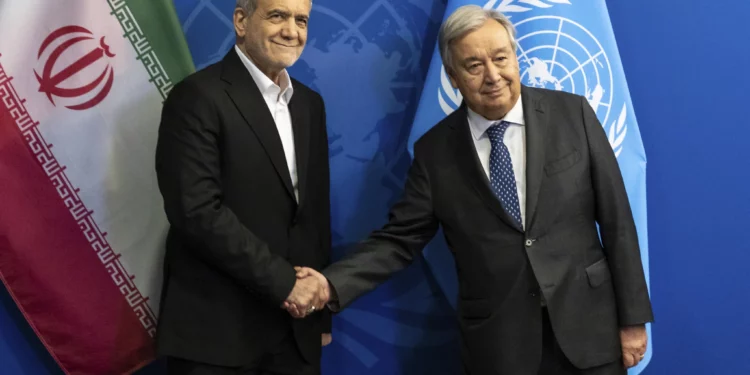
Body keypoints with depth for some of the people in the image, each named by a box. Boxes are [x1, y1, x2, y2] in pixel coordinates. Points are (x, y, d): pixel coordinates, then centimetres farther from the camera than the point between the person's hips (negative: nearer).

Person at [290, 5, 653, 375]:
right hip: (497, 341, 0)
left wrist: (632, 317, -1)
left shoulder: (572, 114, -3)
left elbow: (616, 218, -1)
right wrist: (332, 283, -17)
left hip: (586, 326, 0)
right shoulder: (434, 151, -2)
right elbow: (400, 238, -1)